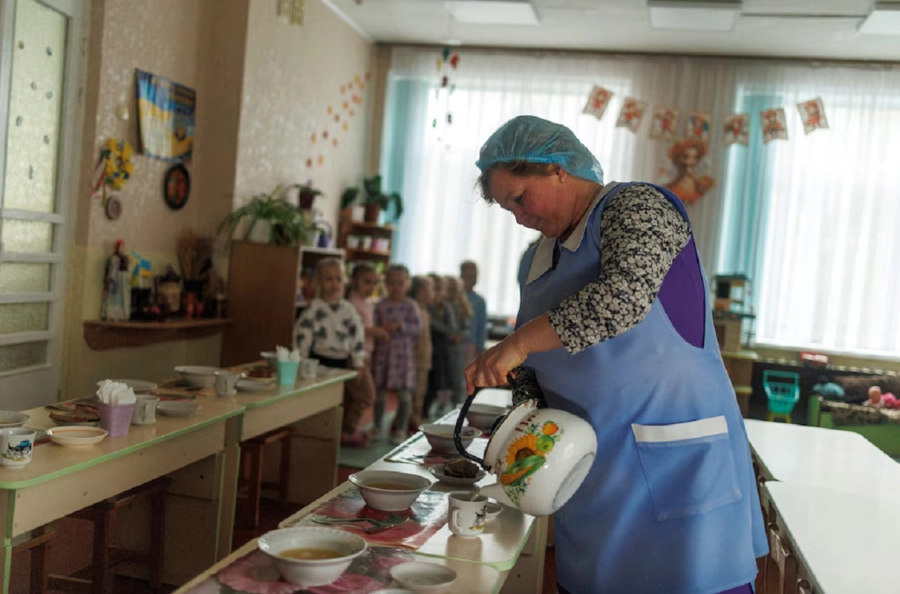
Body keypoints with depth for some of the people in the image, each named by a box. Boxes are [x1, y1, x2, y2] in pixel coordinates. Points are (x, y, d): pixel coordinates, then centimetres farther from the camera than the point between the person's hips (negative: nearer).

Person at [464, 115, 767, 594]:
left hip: (676, 462, -7)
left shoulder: (638, 208, -7)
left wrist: (518, 342, -26)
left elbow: (627, 293, -27)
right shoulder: (540, 258, 15)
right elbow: (533, 371, 18)